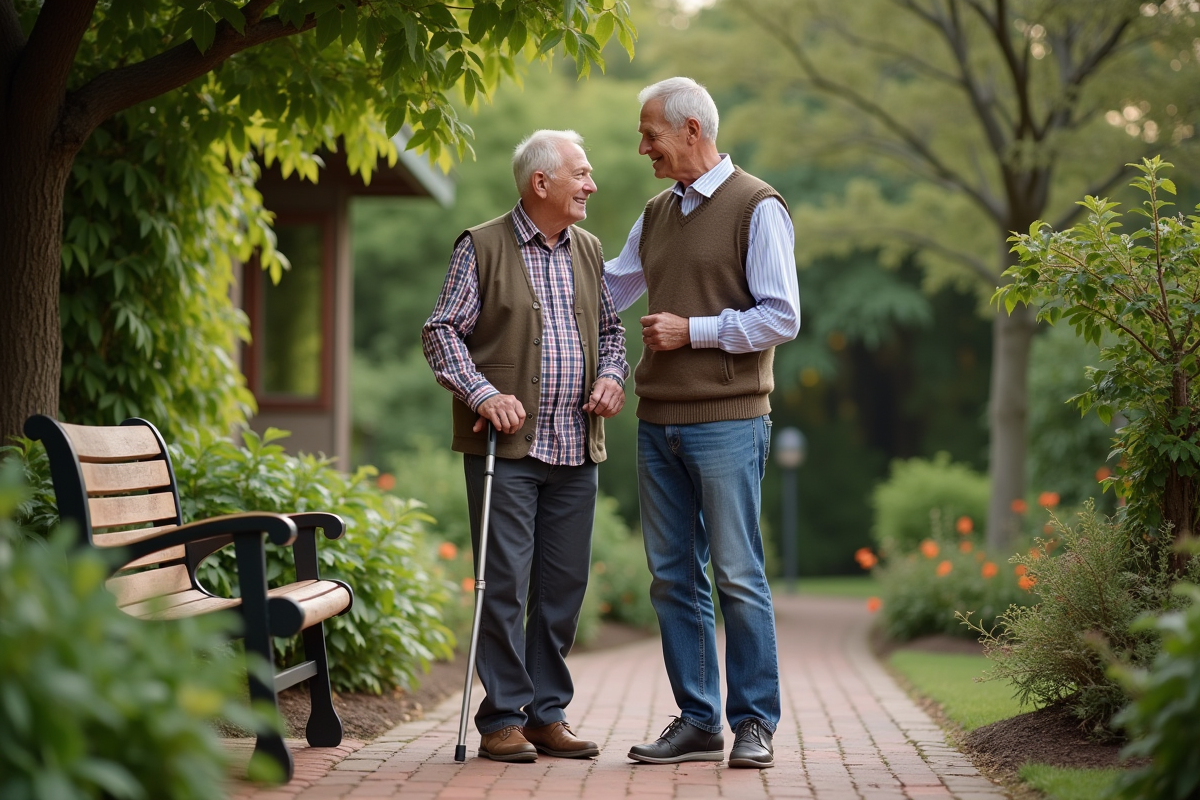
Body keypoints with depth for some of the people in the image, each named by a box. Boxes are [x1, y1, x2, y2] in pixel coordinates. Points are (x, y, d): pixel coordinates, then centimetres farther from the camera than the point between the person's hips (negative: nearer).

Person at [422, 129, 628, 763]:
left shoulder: (588, 251, 15)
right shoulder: (481, 247, -1)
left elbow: (609, 328, 24)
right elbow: (441, 332, -3)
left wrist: (612, 376, 4)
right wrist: (483, 394, -15)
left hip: (575, 449, 5)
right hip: (506, 446, -5)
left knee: (564, 585, 6)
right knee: (505, 583, -6)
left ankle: (547, 714, 14)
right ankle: (503, 719, 1)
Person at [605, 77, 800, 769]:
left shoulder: (757, 208, -5)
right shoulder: (658, 214, 16)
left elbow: (782, 318, -11)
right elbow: (608, 288, 29)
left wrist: (692, 330, -13)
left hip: (726, 420, -7)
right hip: (658, 422, 7)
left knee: (738, 575, -4)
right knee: (673, 576, 7)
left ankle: (756, 722, 4)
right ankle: (697, 721, 14)